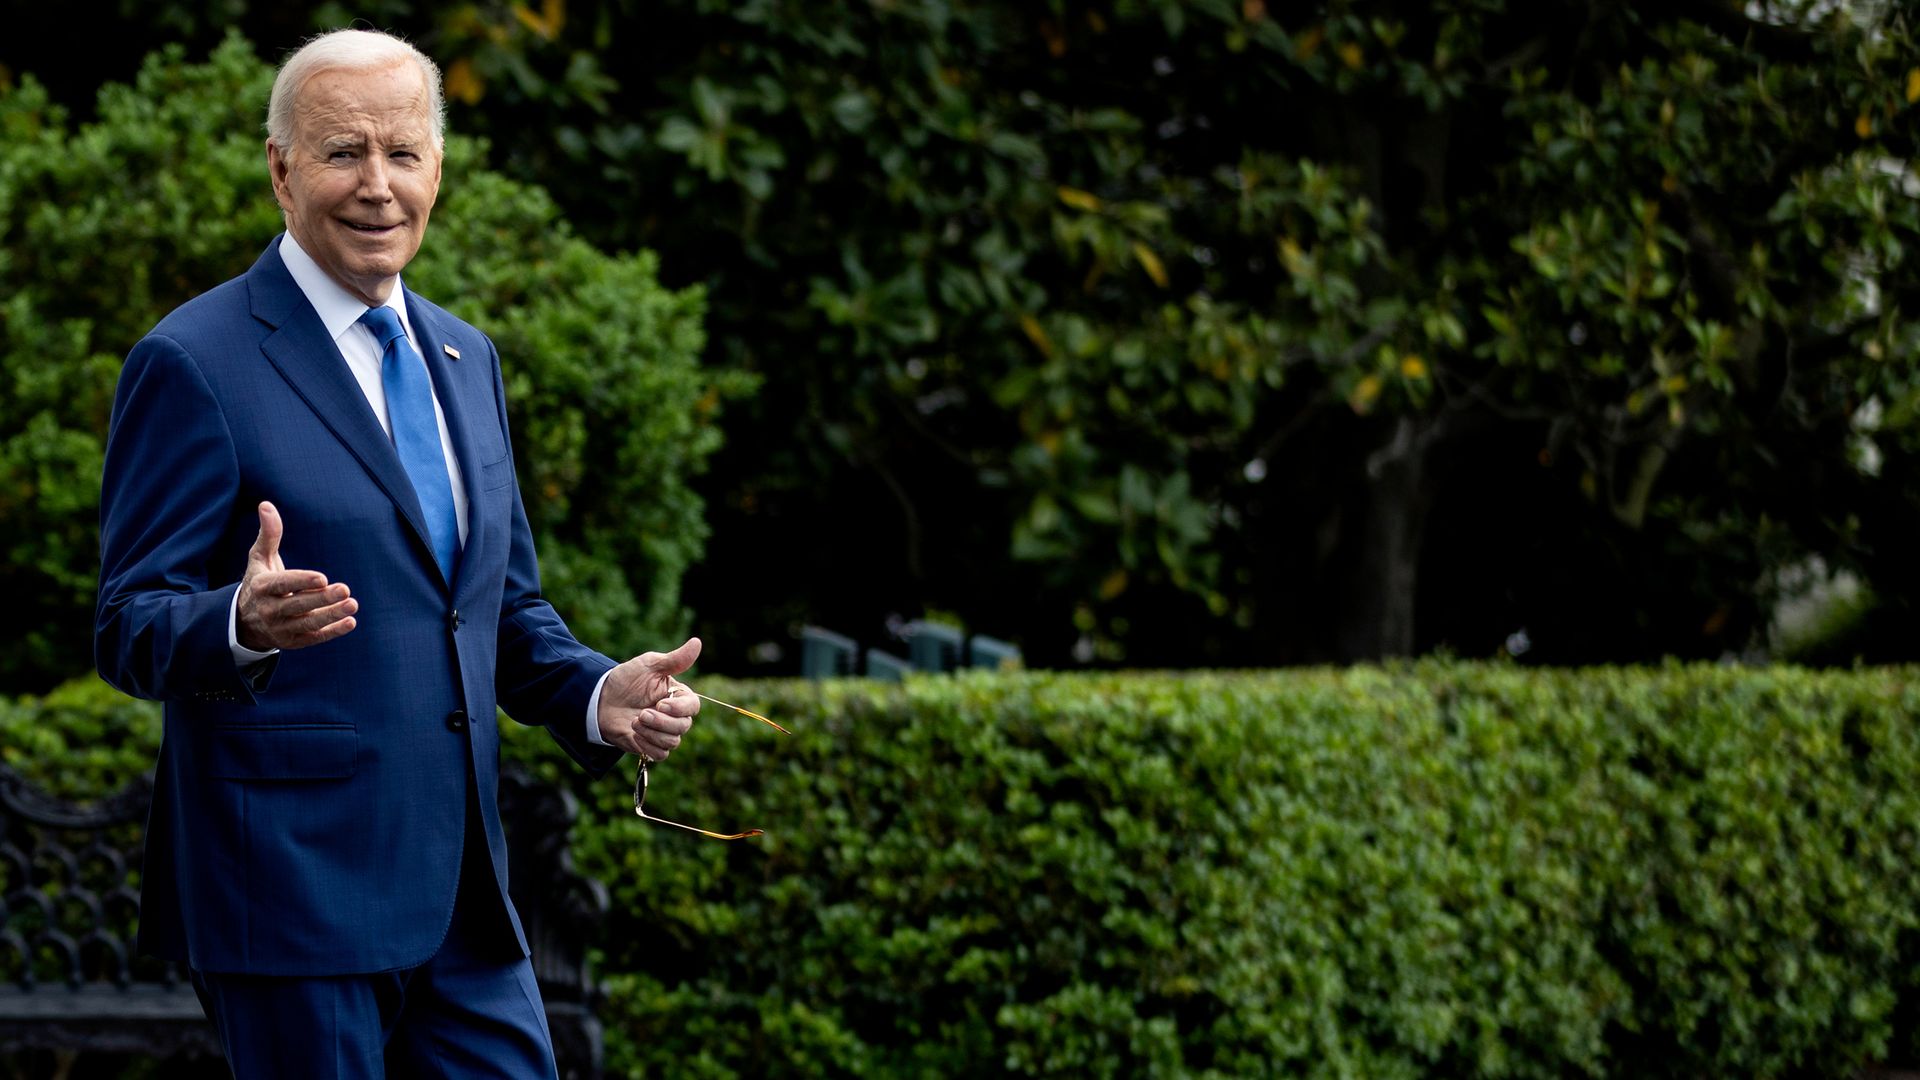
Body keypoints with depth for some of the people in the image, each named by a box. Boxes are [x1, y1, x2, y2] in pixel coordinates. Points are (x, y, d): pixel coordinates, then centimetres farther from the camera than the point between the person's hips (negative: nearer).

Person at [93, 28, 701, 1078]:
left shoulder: (466, 359, 17)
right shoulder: (194, 364, -7)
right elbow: (129, 628, -10)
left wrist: (598, 695, 3)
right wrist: (247, 623, -32)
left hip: (462, 891, 7)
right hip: (294, 890, -7)